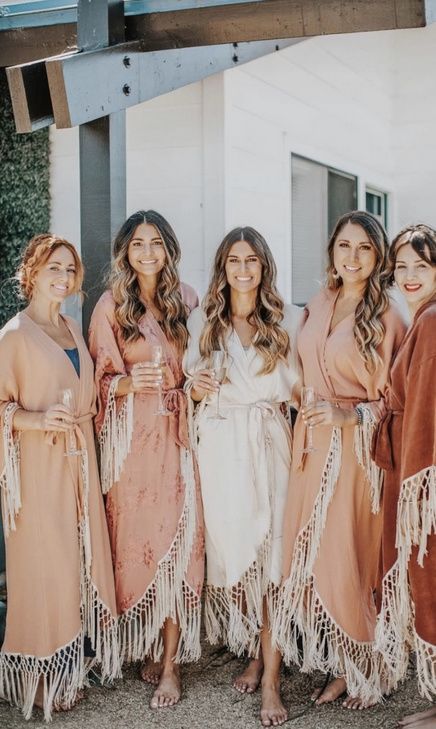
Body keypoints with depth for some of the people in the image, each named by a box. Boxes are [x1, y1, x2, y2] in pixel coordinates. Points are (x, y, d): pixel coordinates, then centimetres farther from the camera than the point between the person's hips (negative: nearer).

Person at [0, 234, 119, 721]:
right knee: (44, 564, -1)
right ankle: (42, 676, 11)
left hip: (77, 459, 7)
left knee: (81, 557, 11)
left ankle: (74, 659, 24)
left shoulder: (72, 329, 13)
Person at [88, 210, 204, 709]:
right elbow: (99, 379, 1)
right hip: (132, 437, -1)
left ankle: (171, 662, 7)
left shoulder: (186, 300, 9)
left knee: (177, 540, -1)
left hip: (177, 434, 2)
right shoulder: (112, 305, 2)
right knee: (136, 539, 2)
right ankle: (145, 646, 21)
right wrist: (127, 383, -18)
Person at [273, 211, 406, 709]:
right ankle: (335, 663, 22)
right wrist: (310, 415, 9)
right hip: (312, 446, 5)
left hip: (357, 449, -5)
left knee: (346, 557, -1)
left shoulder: (387, 319, -6)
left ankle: (360, 671, 18)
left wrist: (350, 414, -21)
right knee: (308, 552, 7)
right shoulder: (317, 307, 10)